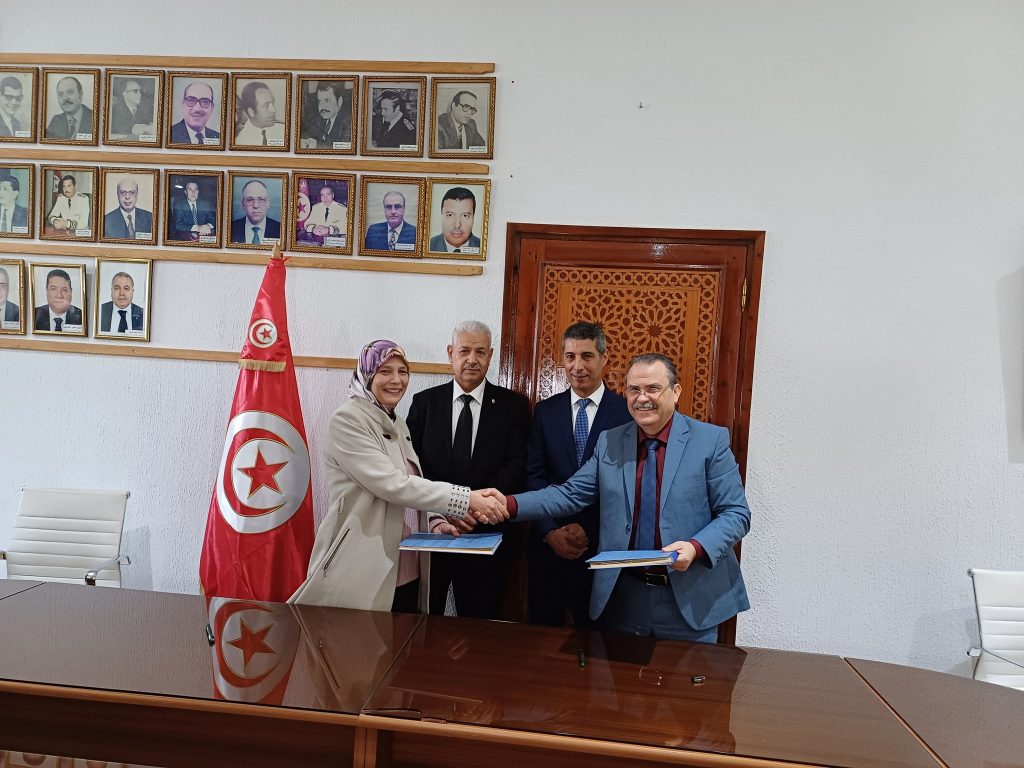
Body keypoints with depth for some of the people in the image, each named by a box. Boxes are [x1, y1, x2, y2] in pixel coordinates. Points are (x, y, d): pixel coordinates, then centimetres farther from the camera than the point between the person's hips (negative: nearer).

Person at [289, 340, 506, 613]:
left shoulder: (397, 423, 13)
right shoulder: (347, 419, -12)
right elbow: (391, 484, -22)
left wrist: (434, 521, -2)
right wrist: (466, 498, -25)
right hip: (363, 572, -7)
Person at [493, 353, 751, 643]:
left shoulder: (711, 440, -6)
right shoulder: (609, 442, 4)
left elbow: (736, 513, -6)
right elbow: (571, 494, 0)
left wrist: (696, 547, -24)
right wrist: (510, 504, -14)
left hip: (689, 601, -2)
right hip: (622, 598, 3)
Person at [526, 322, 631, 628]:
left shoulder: (626, 413, -4)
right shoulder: (545, 411, 5)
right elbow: (534, 475, 0)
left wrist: (588, 529, -12)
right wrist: (551, 531, -10)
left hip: (602, 545, -2)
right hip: (548, 543, 2)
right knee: (543, 631, 13)